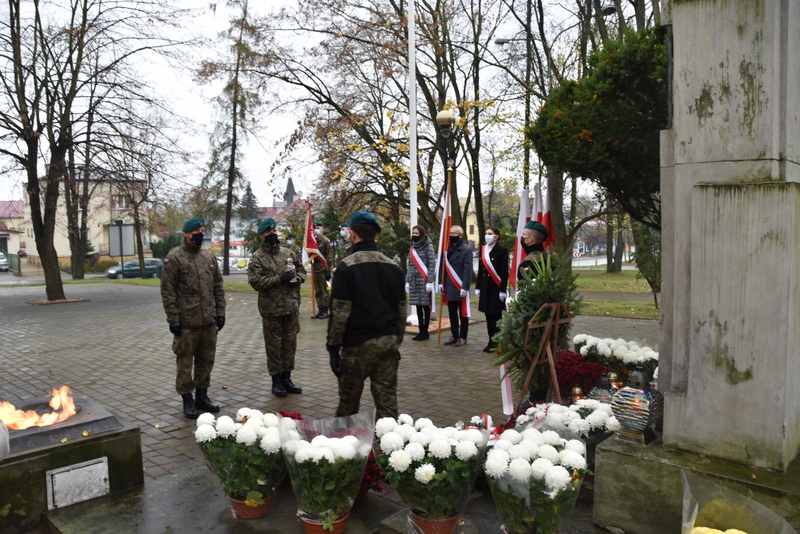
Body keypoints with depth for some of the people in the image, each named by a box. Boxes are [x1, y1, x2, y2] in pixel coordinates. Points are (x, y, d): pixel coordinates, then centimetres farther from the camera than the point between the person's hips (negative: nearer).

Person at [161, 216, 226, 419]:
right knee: (185, 362, 4)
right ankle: (187, 400, 16)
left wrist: (220, 312, 9)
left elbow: (218, 287, 15)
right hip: (187, 323, -5)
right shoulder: (174, 258, -5)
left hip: (209, 322, 5)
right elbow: (167, 291, -7)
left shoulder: (209, 257, 12)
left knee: (206, 360, 13)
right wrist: (173, 318, -12)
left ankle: (202, 396, 26)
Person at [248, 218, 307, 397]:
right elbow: (255, 282, -15)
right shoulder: (257, 258, -5)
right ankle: (276, 380, 18)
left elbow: (301, 270, 18)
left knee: (290, 344, 12)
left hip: (292, 308, 4)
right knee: (274, 346, 5)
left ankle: (286, 377, 26)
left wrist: (297, 278, -5)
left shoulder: (289, 253, 9)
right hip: (271, 310, -4)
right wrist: (279, 278, -21)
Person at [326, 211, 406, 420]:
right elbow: (401, 310, 11)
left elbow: (340, 312, -12)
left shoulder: (347, 266, -9)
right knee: (387, 401, 8)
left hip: (357, 345, -4)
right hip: (389, 343, 4)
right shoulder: (393, 266, 8)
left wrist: (333, 347, -4)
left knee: (348, 404, 12)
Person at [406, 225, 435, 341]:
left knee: (425, 306, 1)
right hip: (414, 281, 6)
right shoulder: (413, 247, 14)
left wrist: (430, 282, -14)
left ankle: (425, 332, 8)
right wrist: (407, 281, 12)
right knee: (418, 307, 8)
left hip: (424, 280, -6)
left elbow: (432, 264, -8)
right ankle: (421, 331, 15)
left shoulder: (428, 246, -4)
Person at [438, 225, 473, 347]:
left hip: (460, 288, -6)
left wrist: (465, 287, -18)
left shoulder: (466, 250, -7)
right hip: (449, 288, 6)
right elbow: (444, 267, 14)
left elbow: (468, 270, -13)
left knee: (463, 314, 4)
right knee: (452, 314, 12)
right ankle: (454, 336, 21)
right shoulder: (447, 249, 12)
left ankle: (463, 338, 11)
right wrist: (441, 283, 7)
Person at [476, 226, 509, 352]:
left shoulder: (502, 250, -8)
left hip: (496, 287, -6)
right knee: (488, 314, 8)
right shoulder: (483, 249, 10)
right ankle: (491, 340, 16)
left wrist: (503, 290, -15)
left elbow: (504, 272, -10)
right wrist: (478, 287, 11)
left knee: (496, 315, -1)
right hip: (485, 287, 6)